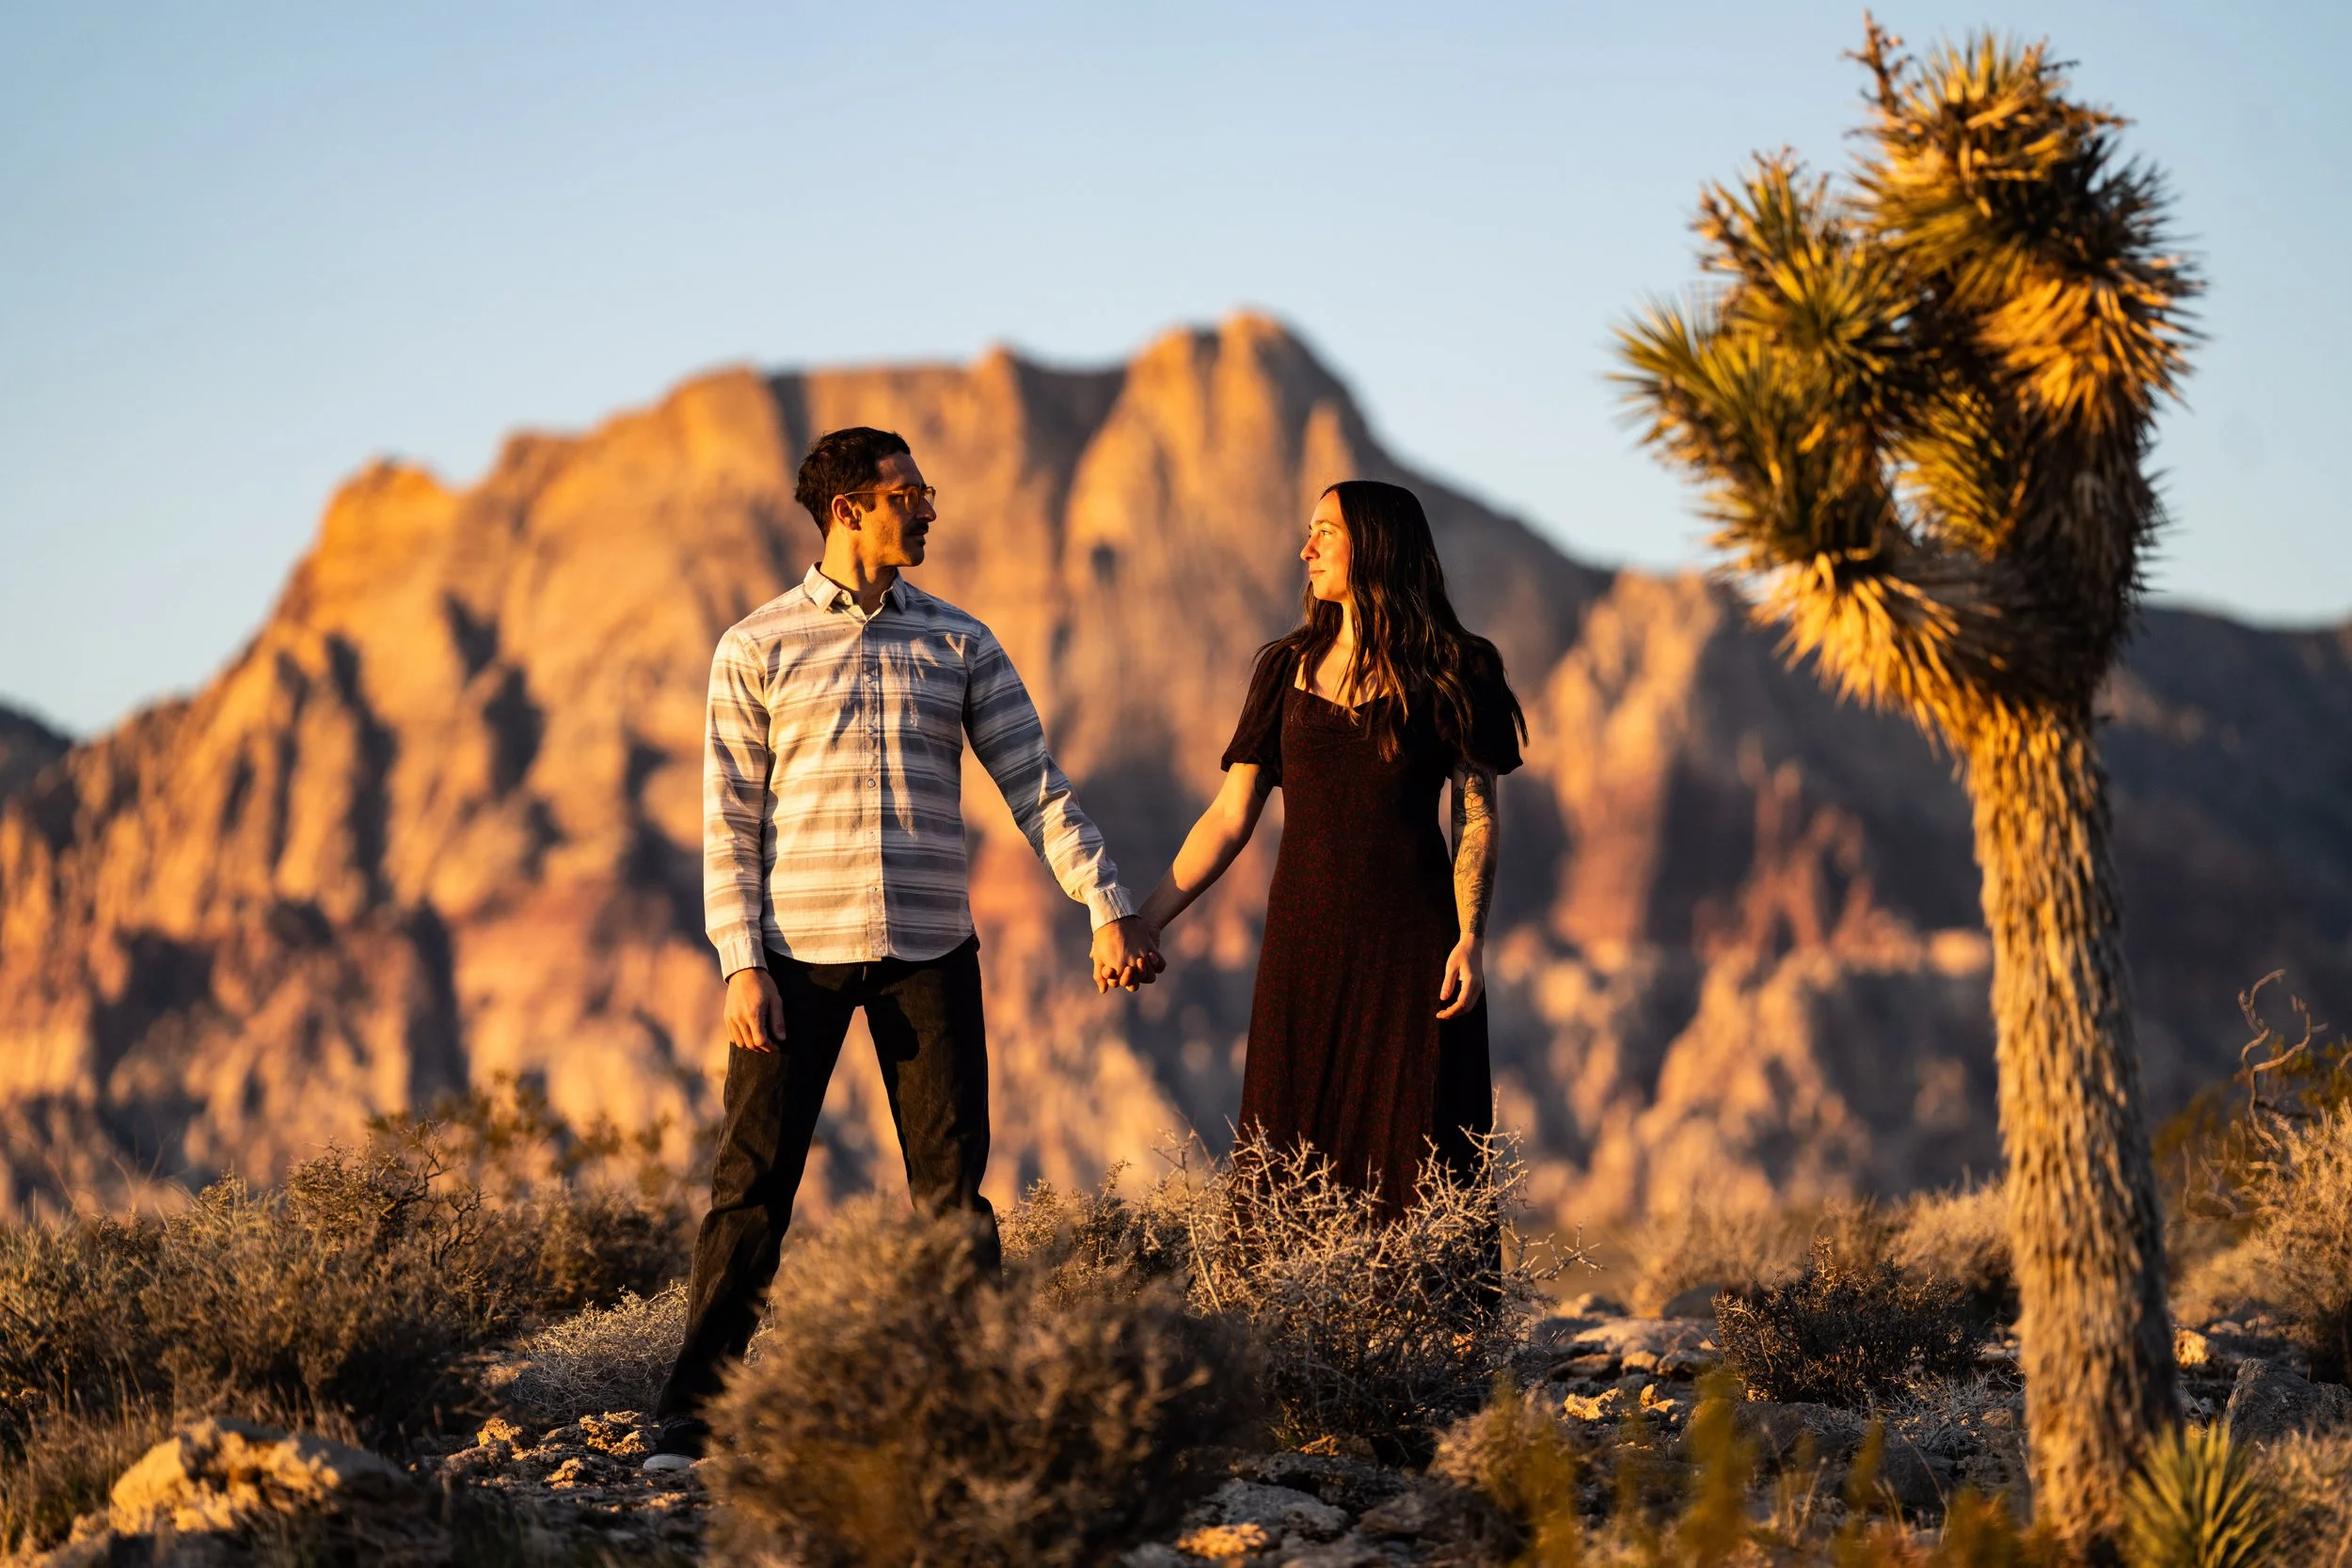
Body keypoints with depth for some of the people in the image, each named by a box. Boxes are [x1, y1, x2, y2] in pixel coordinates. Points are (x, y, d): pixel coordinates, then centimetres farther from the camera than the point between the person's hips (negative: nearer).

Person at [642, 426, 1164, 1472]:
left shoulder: (959, 643, 10)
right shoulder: (757, 648, 3)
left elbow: (1037, 786, 7)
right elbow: (729, 821, 1)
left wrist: (1108, 907, -3)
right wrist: (741, 963, -8)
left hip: (929, 950, 2)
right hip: (796, 950, -2)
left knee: (953, 1187, 3)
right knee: (753, 1181, -3)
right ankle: (692, 1409, 3)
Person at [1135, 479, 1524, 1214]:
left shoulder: (1449, 669, 1)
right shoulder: (1288, 668, 10)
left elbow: (1477, 817, -2)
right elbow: (1230, 817, 8)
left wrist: (1469, 938, -14)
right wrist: (1146, 920, -1)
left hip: (1409, 945, -3)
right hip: (1306, 940, 3)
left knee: (1410, 1160, -3)